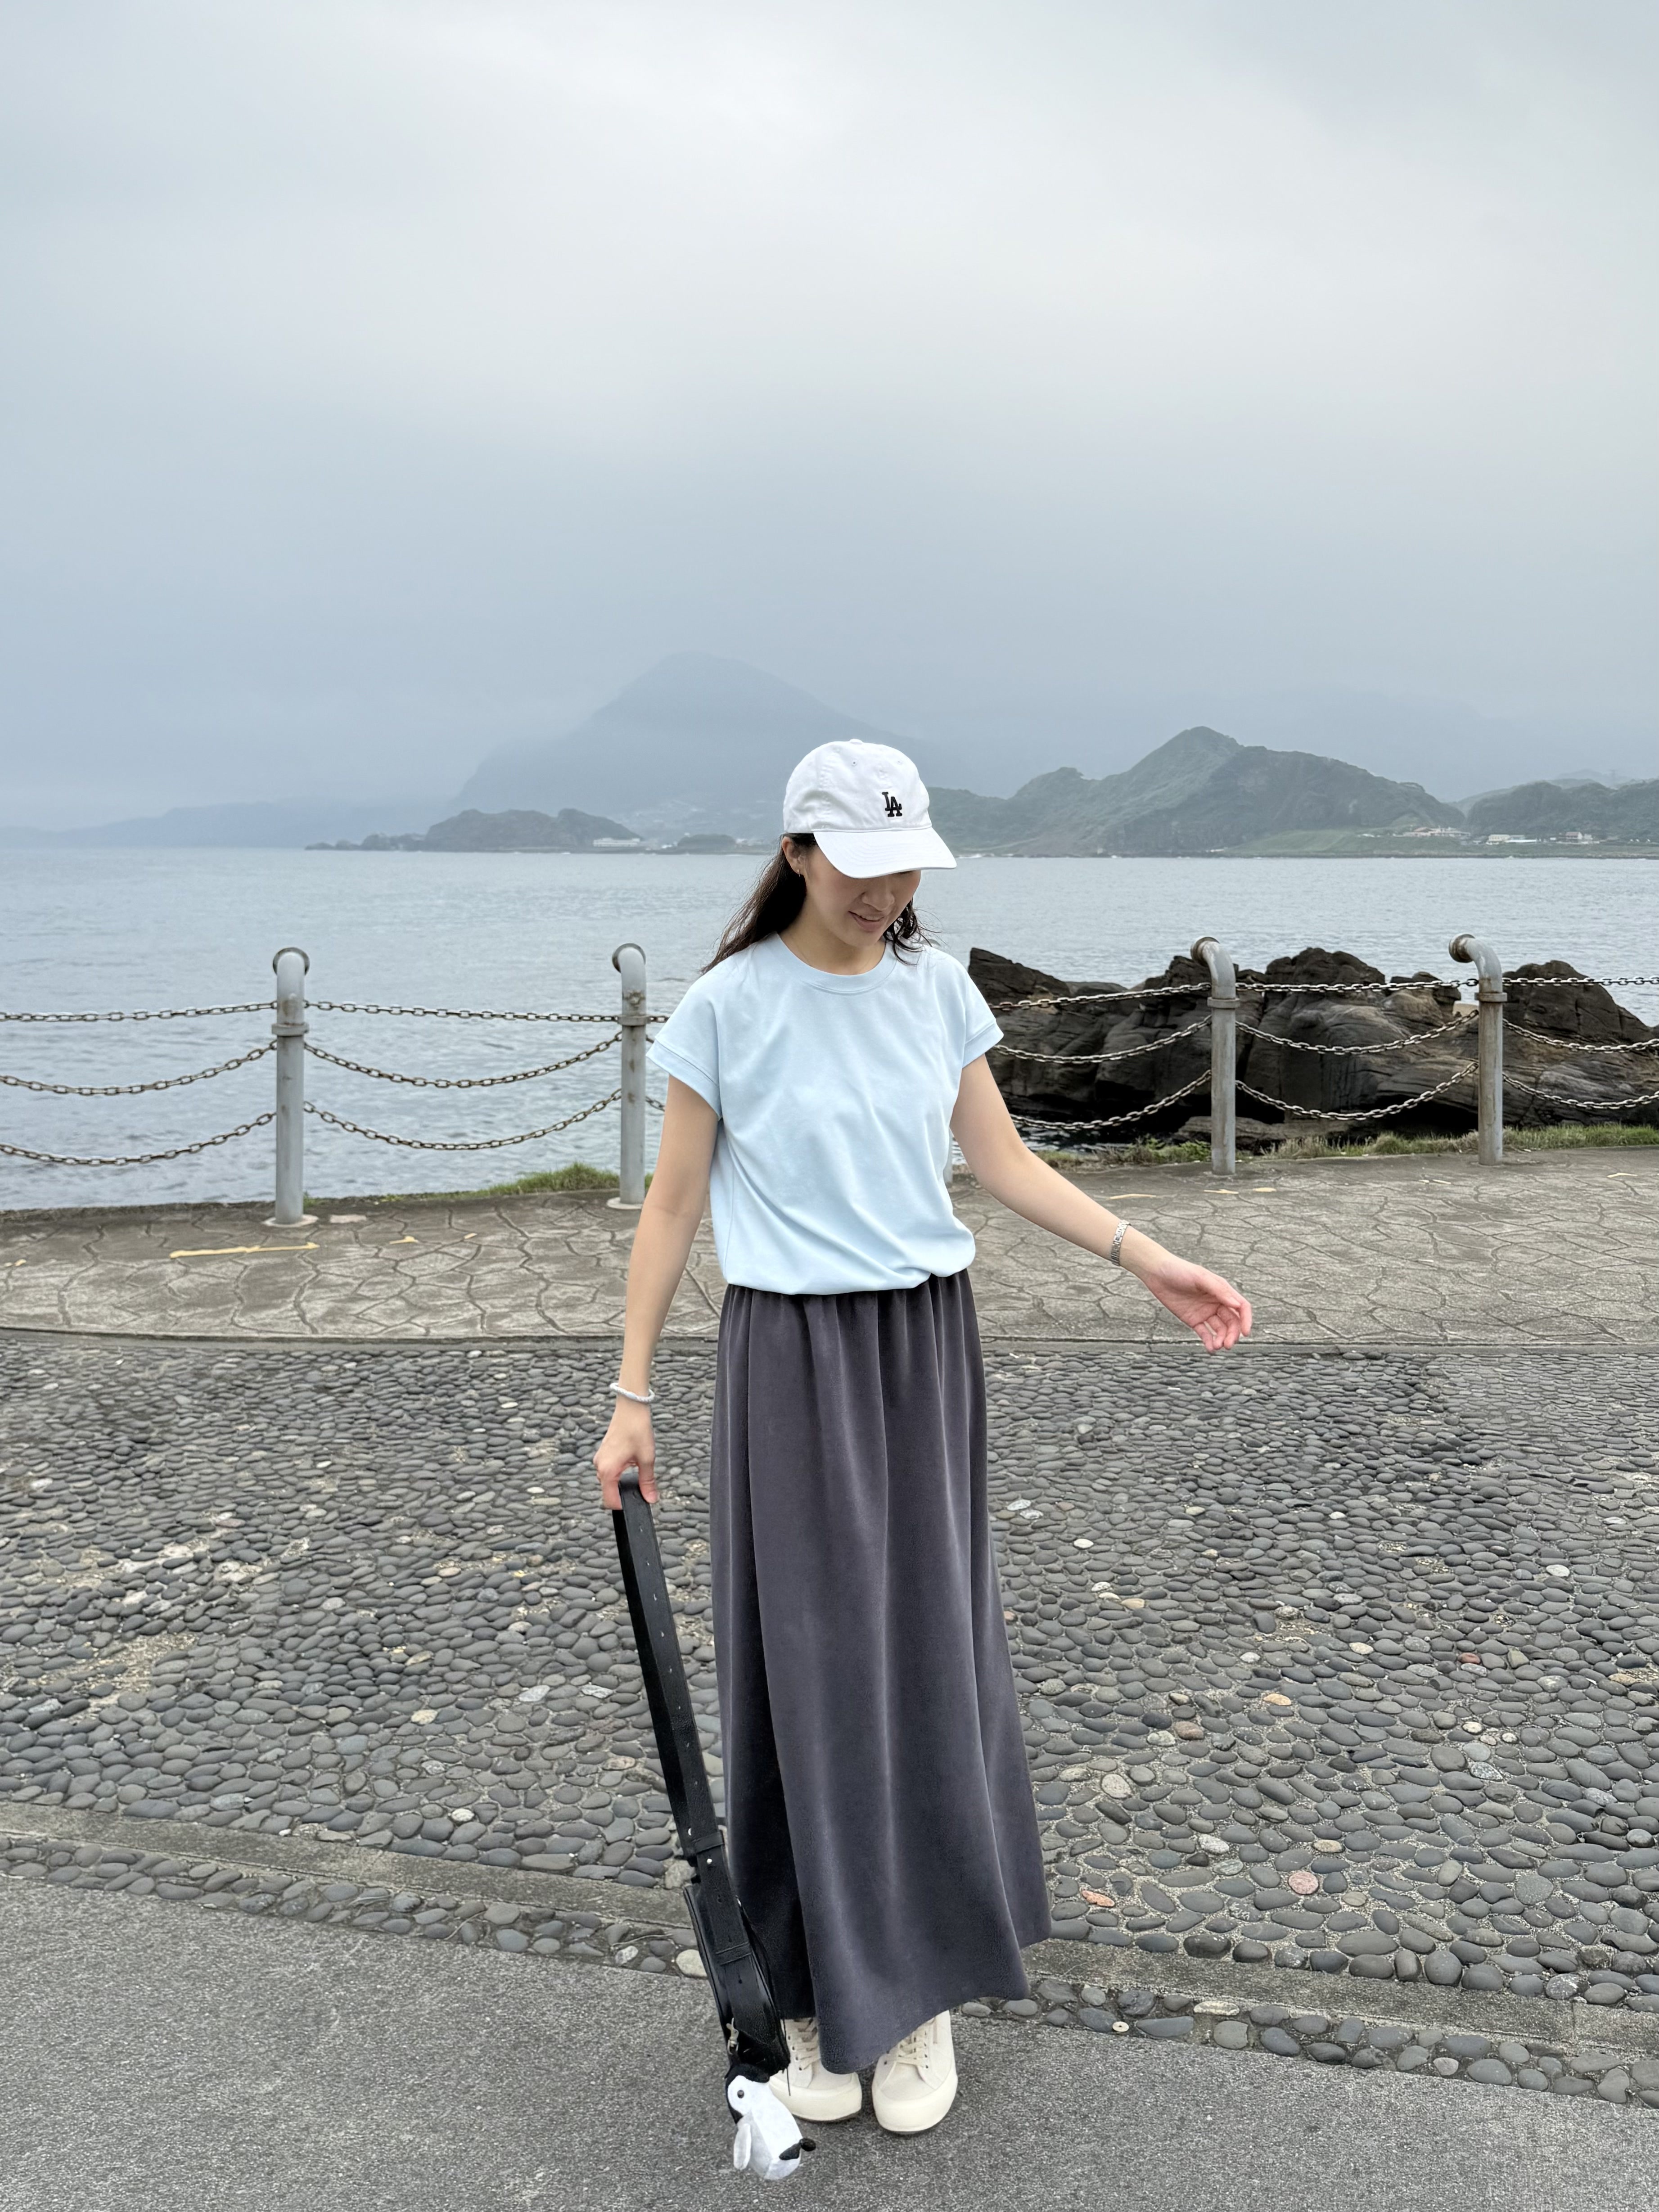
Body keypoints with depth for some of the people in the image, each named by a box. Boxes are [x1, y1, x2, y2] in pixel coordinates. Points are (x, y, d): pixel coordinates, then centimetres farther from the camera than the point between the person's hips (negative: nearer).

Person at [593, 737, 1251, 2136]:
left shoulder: (938, 987, 4)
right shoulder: (732, 1007, -8)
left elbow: (1003, 1161, 8)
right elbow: (673, 1208, -4)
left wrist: (1151, 1262, -1)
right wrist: (631, 1399, -5)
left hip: (927, 1349, 4)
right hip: (792, 1357, -3)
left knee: (933, 1664, 8)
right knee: (810, 1669, 3)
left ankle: (921, 1989, 24)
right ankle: (818, 1997, 19)